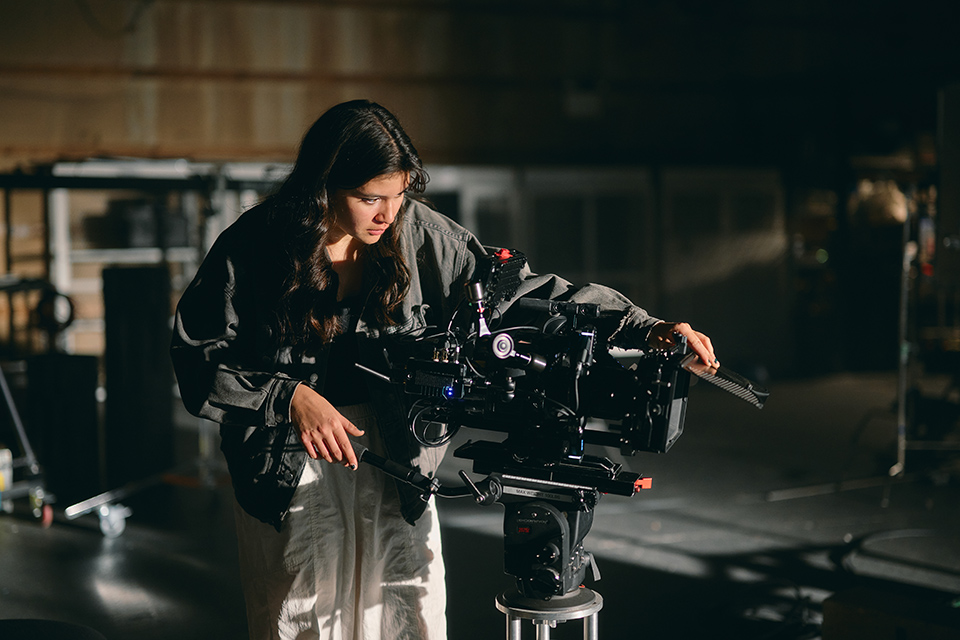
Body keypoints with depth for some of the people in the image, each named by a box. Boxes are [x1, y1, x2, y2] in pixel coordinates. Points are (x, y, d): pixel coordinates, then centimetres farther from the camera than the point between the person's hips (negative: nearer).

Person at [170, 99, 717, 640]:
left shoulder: (421, 236, -5)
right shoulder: (254, 247, -10)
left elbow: (520, 289, -8)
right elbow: (198, 356, -6)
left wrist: (646, 330, -17)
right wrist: (290, 398, -19)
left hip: (395, 468, 2)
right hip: (291, 475, -2)